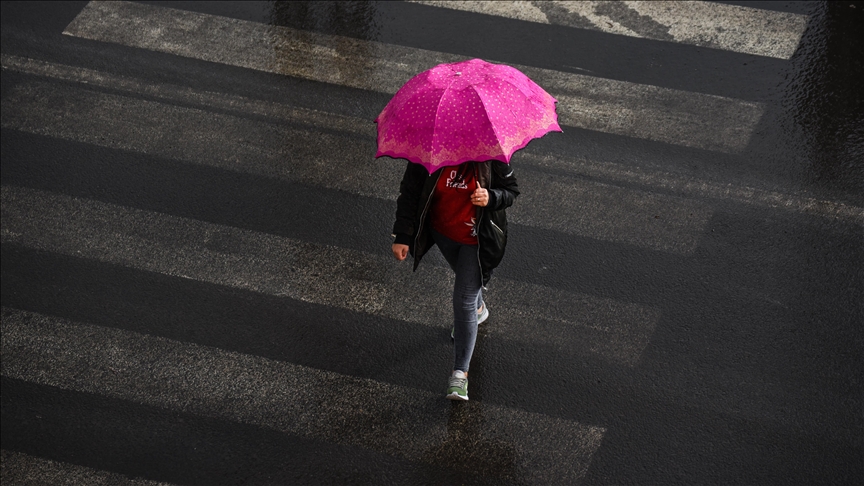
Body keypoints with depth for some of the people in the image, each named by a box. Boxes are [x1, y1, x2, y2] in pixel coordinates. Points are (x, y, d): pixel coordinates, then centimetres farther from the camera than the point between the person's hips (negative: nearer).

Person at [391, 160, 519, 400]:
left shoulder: (490, 157, -23)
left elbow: (511, 189, -10)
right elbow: (409, 193, -11)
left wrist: (491, 198, -33)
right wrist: (402, 236, -13)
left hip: (477, 239, -3)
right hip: (443, 233, 4)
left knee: (464, 302, -7)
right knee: (465, 278, 30)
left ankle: (460, 373, -1)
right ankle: (478, 308, 66)